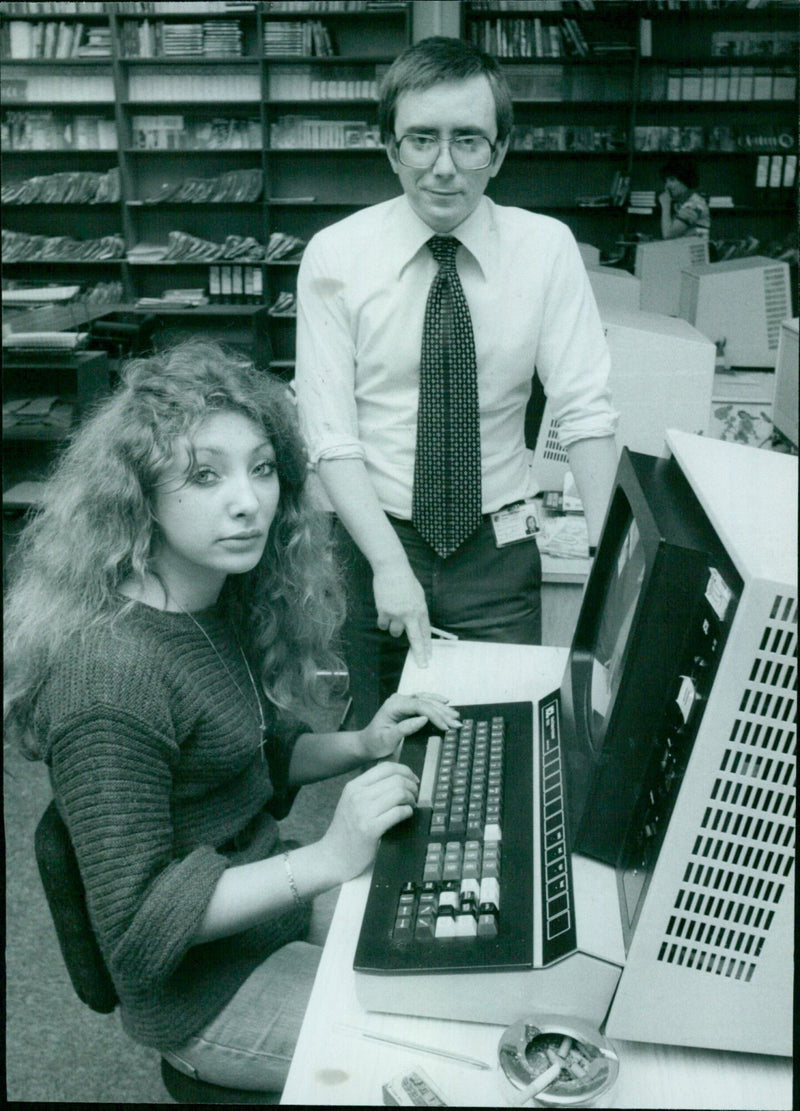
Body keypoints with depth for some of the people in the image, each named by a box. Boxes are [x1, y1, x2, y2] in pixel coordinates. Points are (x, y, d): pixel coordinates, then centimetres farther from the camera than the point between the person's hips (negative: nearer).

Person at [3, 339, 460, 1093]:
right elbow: (136, 919, -25)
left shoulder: (221, 600, -4)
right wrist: (328, 858, -30)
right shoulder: (109, 677, -30)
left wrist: (360, 747, -4)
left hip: (265, 888, 8)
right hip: (204, 994, -8)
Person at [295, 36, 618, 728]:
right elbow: (330, 437, -11)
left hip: (500, 547, 1)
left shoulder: (546, 248, -6)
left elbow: (586, 413, -10)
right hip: (375, 538, 0)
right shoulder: (336, 256, -8)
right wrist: (389, 564, -22)